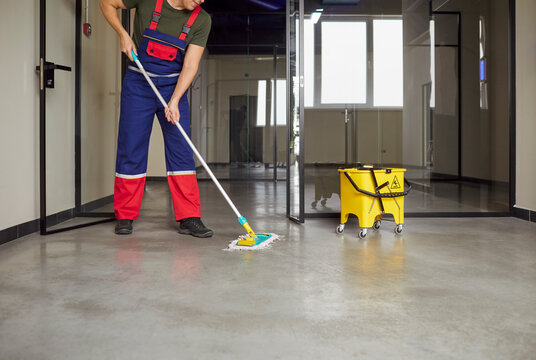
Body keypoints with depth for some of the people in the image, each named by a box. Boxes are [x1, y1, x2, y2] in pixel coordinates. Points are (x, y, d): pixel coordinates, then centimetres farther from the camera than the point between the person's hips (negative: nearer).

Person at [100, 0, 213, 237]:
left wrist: (174, 101, -22)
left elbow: (190, 66, -11)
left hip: (174, 87, 1)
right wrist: (123, 35, -9)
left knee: (181, 151, -5)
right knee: (131, 149, 0)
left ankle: (189, 218, -1)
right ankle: (125, 217, 11)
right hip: (138, 83, -1)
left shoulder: (201, 20, -7)